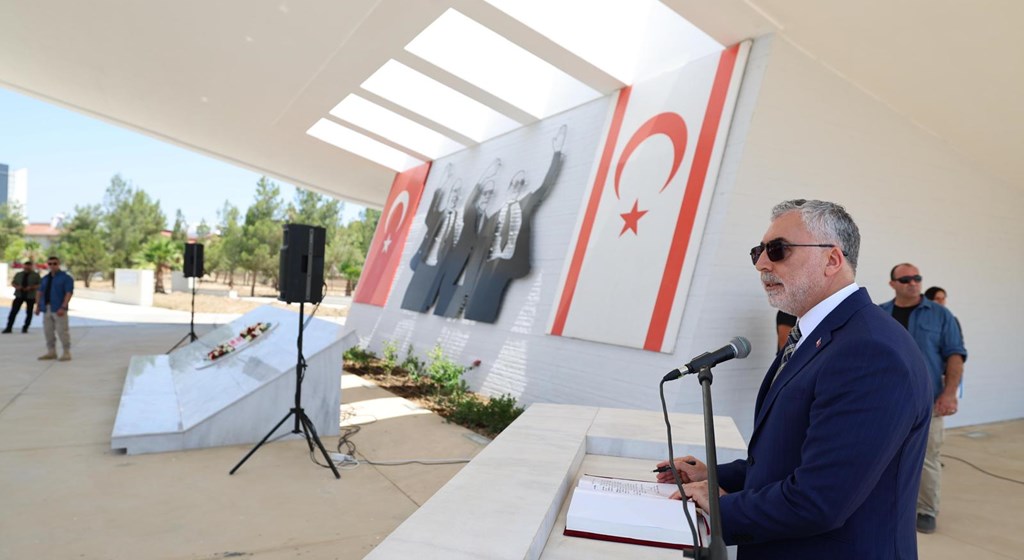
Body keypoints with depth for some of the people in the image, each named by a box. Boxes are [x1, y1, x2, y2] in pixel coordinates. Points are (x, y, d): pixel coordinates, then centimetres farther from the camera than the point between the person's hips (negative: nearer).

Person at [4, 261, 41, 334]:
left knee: (29, 313, 5)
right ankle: (8, 328, 2)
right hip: (19, 295, 2)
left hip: (30, 296, -2)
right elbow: (13, 283, 13)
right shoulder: (18, 274, 10)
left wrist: (31, 287, -20)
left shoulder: (36, 275, 0)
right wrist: (16, 286, -9)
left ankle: (25, 328, 17)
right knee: (13, 311, -2)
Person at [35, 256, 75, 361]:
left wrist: (63, 307, -20)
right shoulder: (45, 278, 16)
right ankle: (51, 352, 16)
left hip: (58, 309, -6)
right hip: (46, 309, 6)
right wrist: (38, 306, 7)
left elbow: (69, 293, -12)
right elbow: (40, 292, 17)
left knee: (62, 331, -7)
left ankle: (66, 353, -1)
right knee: (48, 331, 8)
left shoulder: (66, 278, -4)